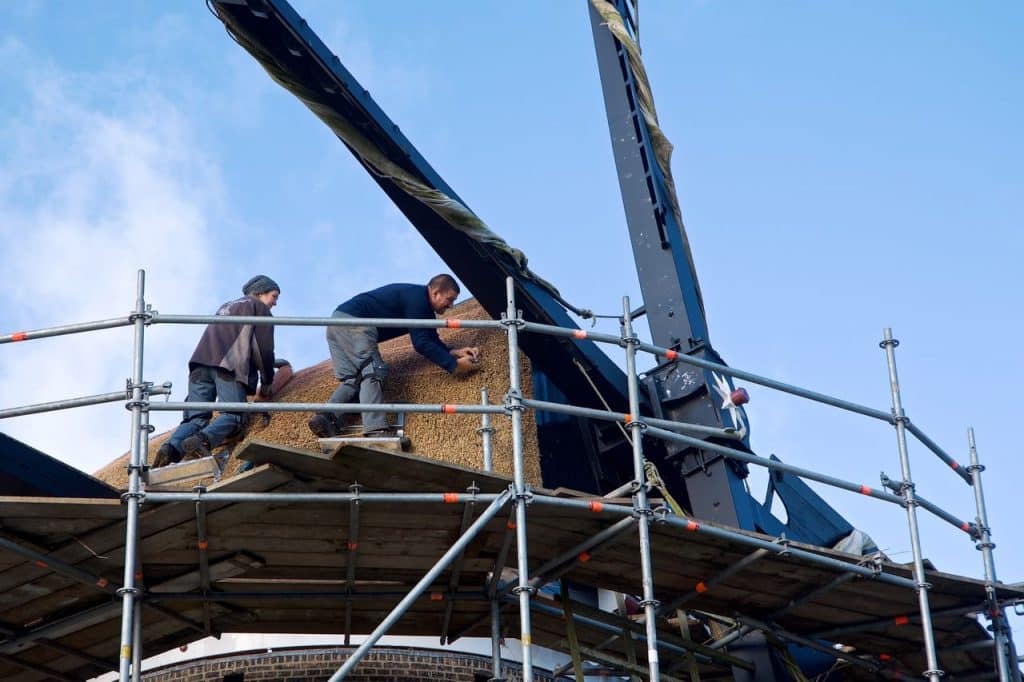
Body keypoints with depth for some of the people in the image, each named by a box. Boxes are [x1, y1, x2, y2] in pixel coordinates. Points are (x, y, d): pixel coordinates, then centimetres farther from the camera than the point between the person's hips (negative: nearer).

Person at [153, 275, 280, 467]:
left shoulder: (225, 307, 38)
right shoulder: (259, 308, 16)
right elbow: (265, 348, 7)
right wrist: (267, 382, 16)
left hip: (201, 363, 6)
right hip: (229, 366, -6)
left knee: (196, 418, -1)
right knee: (233, 415, -13)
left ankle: (171, 448, -28)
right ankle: (203, 440, -40)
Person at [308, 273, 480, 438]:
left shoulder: (425, 307, 20)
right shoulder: (417, 298, -11)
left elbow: (433, 341, 23)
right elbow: (421, 344, -15)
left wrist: (455, 352, 7)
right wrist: (454, 365, -13)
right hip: (353, 321, -10)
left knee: (352, 378, 4)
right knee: (372, 372, -17)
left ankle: (325, 416, -18)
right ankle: (376, 431, -32)